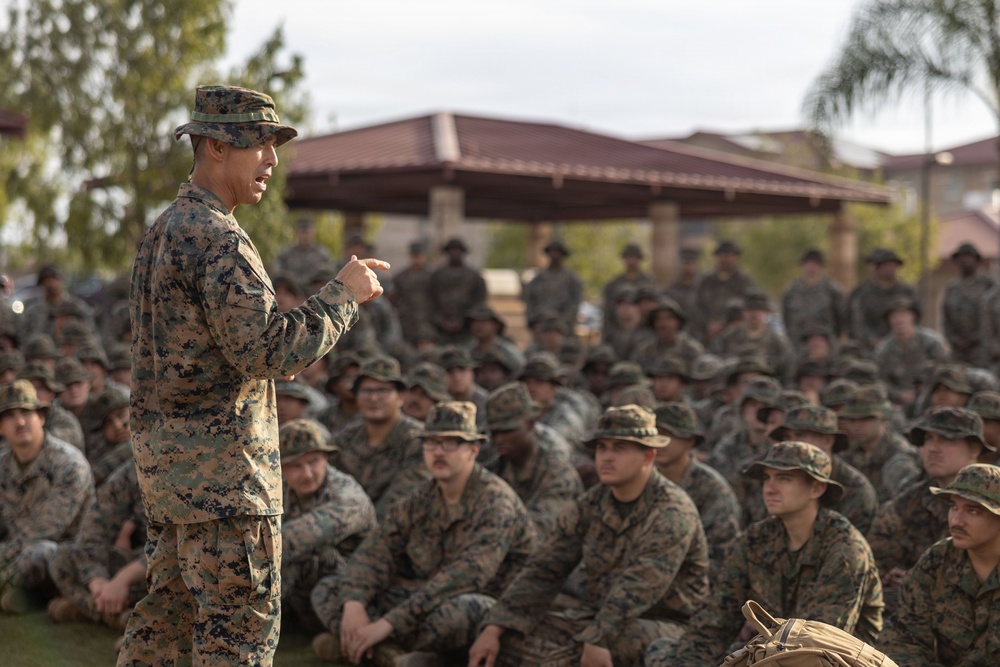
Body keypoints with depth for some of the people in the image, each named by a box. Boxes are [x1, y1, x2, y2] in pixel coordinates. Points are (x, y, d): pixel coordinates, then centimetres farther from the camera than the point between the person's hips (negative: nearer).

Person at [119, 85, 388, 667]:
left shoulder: (162, 233, 16)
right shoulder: (218, 240, -17)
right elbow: (269, 352, -23)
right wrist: (343, 294, -13)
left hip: (164, 458, 10)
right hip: (221, 467, -10)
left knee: (169, 615, 16)